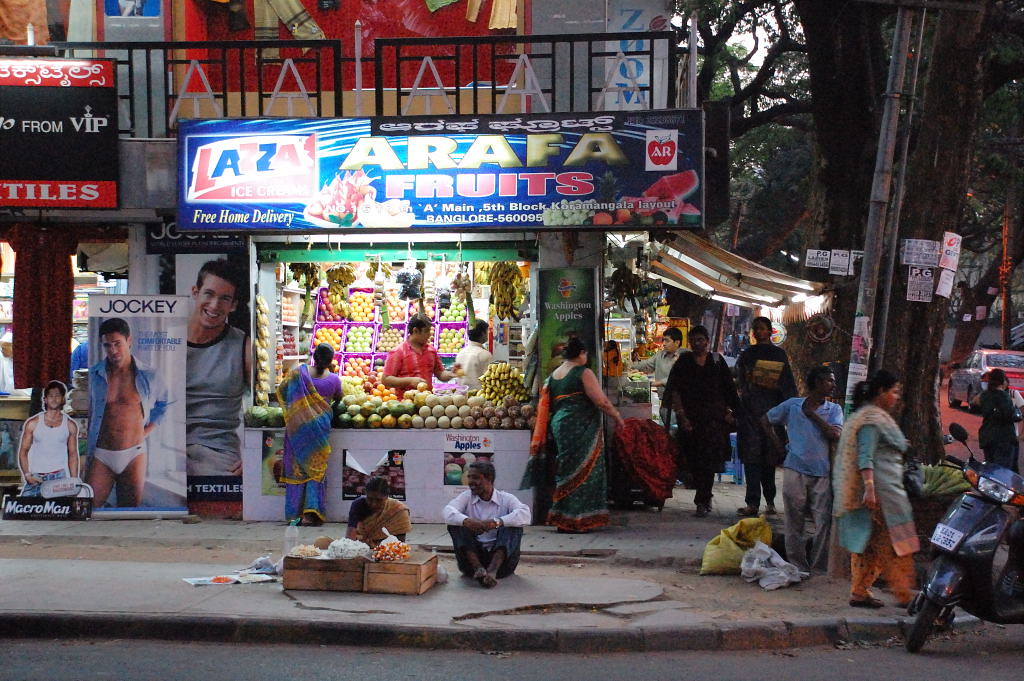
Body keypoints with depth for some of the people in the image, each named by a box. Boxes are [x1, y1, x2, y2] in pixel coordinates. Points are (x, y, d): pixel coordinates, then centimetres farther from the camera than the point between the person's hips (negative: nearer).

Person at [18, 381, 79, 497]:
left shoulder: (70, 425, 6)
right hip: (35, 478, 0)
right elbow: (23, 451, 6)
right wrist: (27, 475, -7)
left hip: (59, 478, 0)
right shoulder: (33, 423, 4)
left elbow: (73, 455, 9)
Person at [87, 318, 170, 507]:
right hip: (101, 456, 0)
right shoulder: (95, 374, 1)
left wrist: (146, 431, 8)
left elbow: (163, 403, 17)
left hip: (134, 455, 0)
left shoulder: (148, 376, -2)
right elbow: (91, 411, 13)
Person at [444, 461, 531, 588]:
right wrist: (467, 521, -33)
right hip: (472, 555, 1)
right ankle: (478, 568, -34)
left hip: (501, 557, -1)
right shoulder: (466, 497, 8)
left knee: (514, 525, -20)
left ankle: (492, 570, -38)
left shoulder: (506, 498, 3)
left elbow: (526, 515, -17)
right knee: (455, 523, -15)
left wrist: (496, 522, -31)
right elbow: (448, 513, -13)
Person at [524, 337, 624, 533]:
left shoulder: (552, 376, 13)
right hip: (581, 428, -7)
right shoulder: (583, 373, -8)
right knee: (582, 472, -1)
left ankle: (562, 520, 19)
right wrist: (617, 416, 2)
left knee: (567, 472, 15)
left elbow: (545, 407, 17)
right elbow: (601, 401, -11)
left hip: (559, 426, 7)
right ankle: (578, 521, 0)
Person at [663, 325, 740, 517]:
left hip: (714, 417, 0)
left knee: (709, 458, -9)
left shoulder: (717, 361, 8)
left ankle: (702, 501, -7)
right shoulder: (683, 362, 5)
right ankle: (705, 499, 17)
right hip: (691, 418, 0)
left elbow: (728, 389, 11)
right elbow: (674, 392, -1)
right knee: (695, 460, 2)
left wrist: (729, 411, 1)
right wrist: (681, 416, -9)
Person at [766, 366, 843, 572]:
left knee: (824, 522, -3)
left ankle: (820, 567, 5)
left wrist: (812, 414, -5)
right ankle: (797, 565, 12)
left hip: (822, 473, 1)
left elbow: (835, 435, -7)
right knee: (794, 522, 4)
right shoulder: (792, 405, 5)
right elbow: (767, 420, 14)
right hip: (795, 470, -1)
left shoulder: (834, 410, 9)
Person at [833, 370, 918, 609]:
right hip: (881, 491, -10)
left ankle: (859, 592, 11)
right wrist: (869, 488, -30)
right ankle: (904, 595, -3)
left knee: (866, 544, 10)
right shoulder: (872, 419, -12)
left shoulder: (875, 416, 21)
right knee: (896, 544, -6)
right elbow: (865, 456, -21)